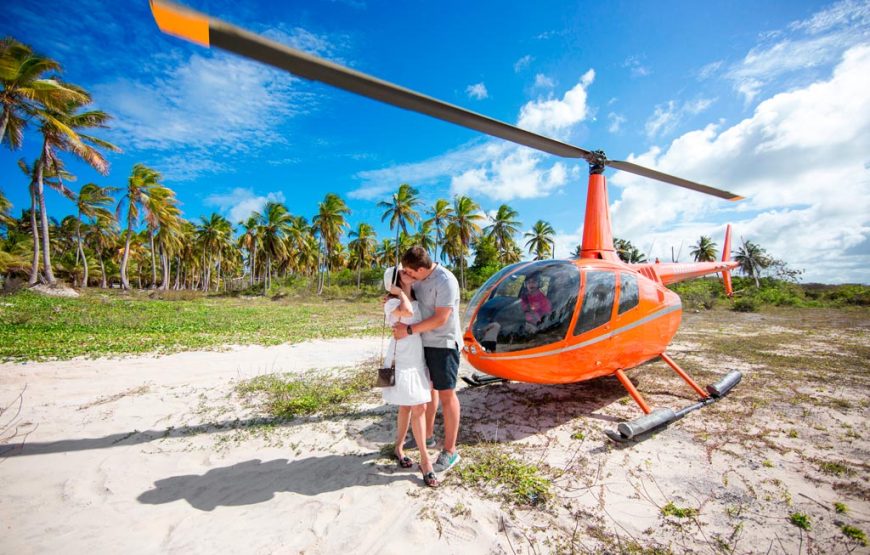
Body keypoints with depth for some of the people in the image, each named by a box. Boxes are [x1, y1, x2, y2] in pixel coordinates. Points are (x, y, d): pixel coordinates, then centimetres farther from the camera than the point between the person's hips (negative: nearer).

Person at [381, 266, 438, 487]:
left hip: (418, 359, 7)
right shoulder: (391, 303, -11)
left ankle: (399, 447, 34)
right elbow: (407, 312, -33)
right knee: (418, 407, -5)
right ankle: (424, 458, 10)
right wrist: (399, 292, -17)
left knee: (408, 407, 15)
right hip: (402, 361, -7)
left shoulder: (417, 299, 9)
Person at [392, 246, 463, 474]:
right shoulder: (419, 278, 3)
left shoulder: (445, 281, -22)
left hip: (444, 344, -8)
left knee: (446, 394, -1)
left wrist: (409, 330, -22)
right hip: (425, 343, 9)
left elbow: (440, 319, -25)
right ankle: (426, 435, 39)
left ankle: (450, 451, 13)